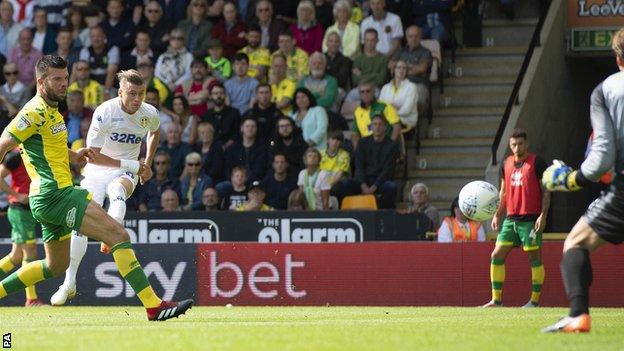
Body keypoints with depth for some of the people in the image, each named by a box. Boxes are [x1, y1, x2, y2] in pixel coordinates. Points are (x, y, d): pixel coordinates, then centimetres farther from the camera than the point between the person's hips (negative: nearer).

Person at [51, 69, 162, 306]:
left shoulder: (150, 114, -7)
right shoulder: (105, 112, -19)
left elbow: (154, 133, 21)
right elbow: (93, 155, -18)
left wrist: (147, 164, 12)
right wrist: (130, 165, -21)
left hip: (126, 172, 1)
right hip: (97, 170, -1)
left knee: (117, 190, -37)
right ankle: (69, 283, -4)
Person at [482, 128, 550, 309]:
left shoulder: (537, 163, -4)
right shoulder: (506, 164, 12)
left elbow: (546, 191, -5)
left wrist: (543, 215, -14)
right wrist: (497, 214, 12)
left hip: (531, 219, -6)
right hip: (511, 218, 6)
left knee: (535, 257, -2)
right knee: (497, 255, 0)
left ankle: (535, 300, 3)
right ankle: (496, 299, 4)